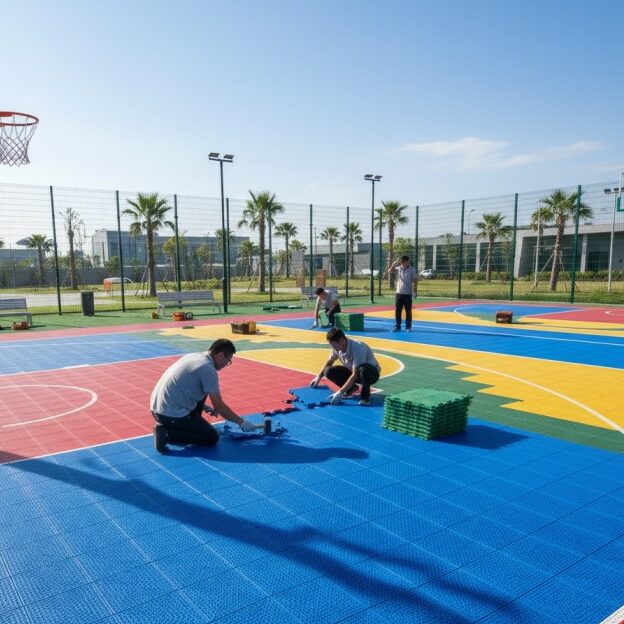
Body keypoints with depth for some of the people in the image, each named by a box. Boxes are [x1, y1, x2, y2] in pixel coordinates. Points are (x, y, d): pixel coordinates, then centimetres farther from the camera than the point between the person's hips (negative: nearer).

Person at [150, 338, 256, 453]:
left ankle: (192, 425, 20)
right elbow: (219, 407, -10)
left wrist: (205, 407, 29)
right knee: (212, 438, -1)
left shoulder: (194, 356, 11)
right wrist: (241, 422, 2)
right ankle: (167, 433, -8)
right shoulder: (208, 369, -15)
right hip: (172, 414, -9)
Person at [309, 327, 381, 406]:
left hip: (372, 372, -6)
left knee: (363, 369, -42)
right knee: (329, 371, -14)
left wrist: (340, 392, -36)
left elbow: (355, 375, -35)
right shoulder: (337, 347, -13)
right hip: (352, 371, 6)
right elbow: (329, 362, 9)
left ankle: (365, 395, -15)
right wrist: (319, 377, 6)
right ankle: (351, 388, 7)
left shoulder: (357, 348, -34)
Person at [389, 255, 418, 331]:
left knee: (408, 311, 3)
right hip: (399, 293, 3)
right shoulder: (398, 268, 5)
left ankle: (408, 327, 12)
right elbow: (389, 271, 2)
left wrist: (413, 281, -20)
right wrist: (393, 265, -13)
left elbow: (415, 280, 0)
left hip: (408, 293, -2)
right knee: (397, 310, 4)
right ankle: (397, 326, 12)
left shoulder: (412, 269, -2)